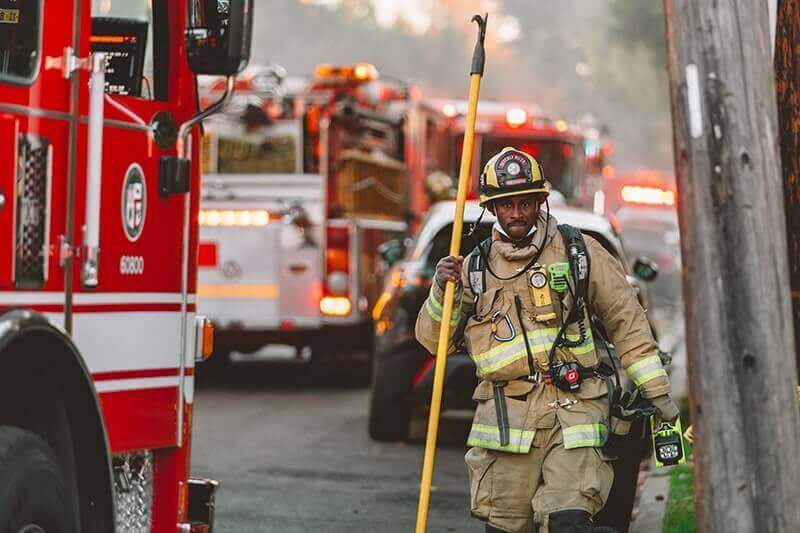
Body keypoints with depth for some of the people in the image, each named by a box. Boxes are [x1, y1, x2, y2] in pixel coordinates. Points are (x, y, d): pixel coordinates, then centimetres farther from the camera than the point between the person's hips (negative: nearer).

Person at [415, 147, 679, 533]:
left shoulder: (580, 253, 8)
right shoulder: (476, 268, 13)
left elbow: (627, 322, 10)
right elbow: (434, 339, 15)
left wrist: (657, 392, 7)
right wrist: (442, 291, -4)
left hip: (572, 413, -2)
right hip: (505, 418, 2)